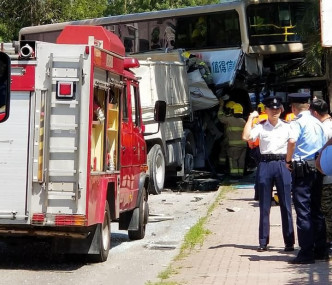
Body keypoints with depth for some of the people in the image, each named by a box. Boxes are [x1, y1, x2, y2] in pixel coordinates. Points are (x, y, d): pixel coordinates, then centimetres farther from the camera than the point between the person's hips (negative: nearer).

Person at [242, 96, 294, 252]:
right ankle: (263, 241, 11)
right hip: (265, 165, 0)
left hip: (282, 165, 0)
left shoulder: (287, 127, 8)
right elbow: (246, 137, -11)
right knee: (264, 205, 5)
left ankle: (289, 241, 6)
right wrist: (250, 118, -6)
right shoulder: (260, 127, 5)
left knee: (286, 204, 1)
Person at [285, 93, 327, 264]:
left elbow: (292, 141, -27)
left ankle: (306, 253, -5)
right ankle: (320, 249, 18)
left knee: (303, 212, -5)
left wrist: (288, 160, -14)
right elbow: (324, 145, 17)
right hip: (318, 168, 7)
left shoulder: (297, 122, -9)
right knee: (316, 210, 14)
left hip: (302, 169, -7)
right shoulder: (317, 123, 14)